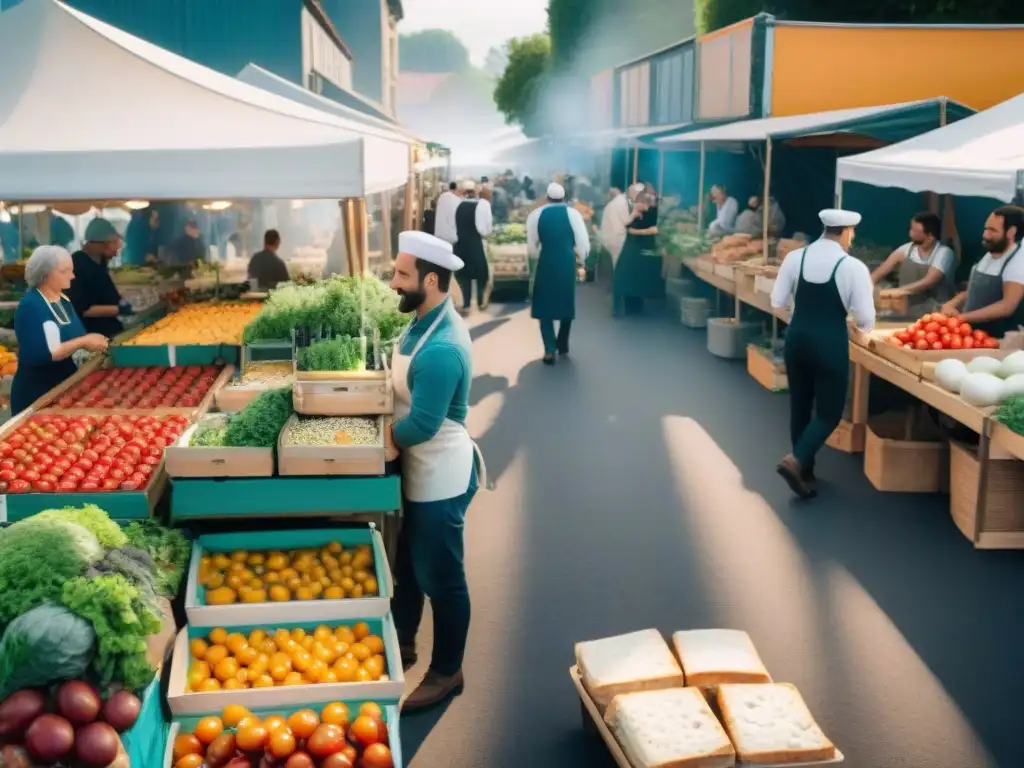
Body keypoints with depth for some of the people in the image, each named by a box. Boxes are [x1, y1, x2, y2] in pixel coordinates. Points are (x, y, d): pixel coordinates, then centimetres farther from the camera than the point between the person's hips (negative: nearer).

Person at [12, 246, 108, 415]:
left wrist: (92, 343, -3)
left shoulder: (64, 300, 7)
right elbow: (37, 355, -28)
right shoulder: (30, 307, -19)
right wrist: (83, 342, -27)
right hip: (36, 395, -8)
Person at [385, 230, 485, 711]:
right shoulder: (426, 323, 1)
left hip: (440, 477, -10)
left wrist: (377, 435, -13)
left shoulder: (440, 350, -30)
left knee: (440, 577, 7)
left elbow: (421, 425, -29)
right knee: (407, 563, 24)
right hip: (420, 470, 10)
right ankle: (403, 642, 45)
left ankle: (447, 672, 26)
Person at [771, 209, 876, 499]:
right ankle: (796, 461, -14)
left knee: (800, 407, 17)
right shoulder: (854, 267, -11)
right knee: (829, 411, 7)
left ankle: (804, 472, 24)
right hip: (831, 343, -4)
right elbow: (866, 319, -9)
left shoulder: (795, 257, -2)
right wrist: (862, 328, 14)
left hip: (797, 338, 4)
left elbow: (777, 302, 4)